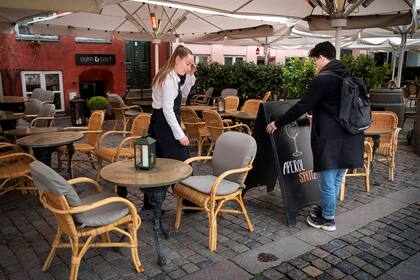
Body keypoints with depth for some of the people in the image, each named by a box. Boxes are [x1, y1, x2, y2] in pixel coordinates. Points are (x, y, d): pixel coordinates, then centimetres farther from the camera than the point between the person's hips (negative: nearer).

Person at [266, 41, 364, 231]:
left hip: (330, 140, -9)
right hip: (348, 139, 9)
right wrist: (314, 113, 36)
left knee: (327, 182, 5)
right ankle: (327, 210, 36)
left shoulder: (323, 80, -15)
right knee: (336, 179, 20)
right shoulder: (347, 77, 11)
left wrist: (278, 123, -6)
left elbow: (302, 106, -15)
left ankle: (328, 219, 19)